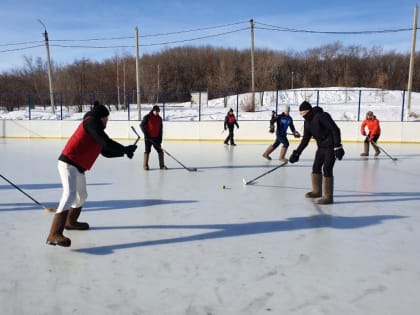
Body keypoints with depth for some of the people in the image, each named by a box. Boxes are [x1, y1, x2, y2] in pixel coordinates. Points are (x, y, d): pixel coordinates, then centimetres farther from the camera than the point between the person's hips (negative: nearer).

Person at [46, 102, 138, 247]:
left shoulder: (96, 129, 17)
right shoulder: (91, 121, -10)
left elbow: (106, 152, 19)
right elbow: (107, 143, -21)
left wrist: (124, 151, 8)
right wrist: (125, 149, -11)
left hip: (77, 167, 10)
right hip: (68, 163, -10)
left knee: (82, 195, 23)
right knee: (70, 194, -24)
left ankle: (70, 222, 46)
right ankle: (54, 234, -30)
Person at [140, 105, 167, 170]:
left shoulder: (159, 118, 6)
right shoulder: (147, 117, -10)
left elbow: (160, 129, 9)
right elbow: (142, 125, -9)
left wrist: (160, 138, 4)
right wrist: (146, 134, -15)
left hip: (156, 137, 5)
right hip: (148, 137, -5)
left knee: (160, 150, 3)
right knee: (147, 151, 0)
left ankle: (162, 165, 11)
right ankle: (145, 165, 10)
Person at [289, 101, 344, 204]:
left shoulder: (321, 116, -21)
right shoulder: (307, 122, 4)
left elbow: (335, 130, -23)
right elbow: (305, 139, 10)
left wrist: (338, 147, -26)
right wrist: (297, 153, 6)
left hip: (331, 147, -9)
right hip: (321, 147, 9)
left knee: (327, 169, -11)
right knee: (316, 167, 13)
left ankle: (328, 197, -4)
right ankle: (317, 191, 30)